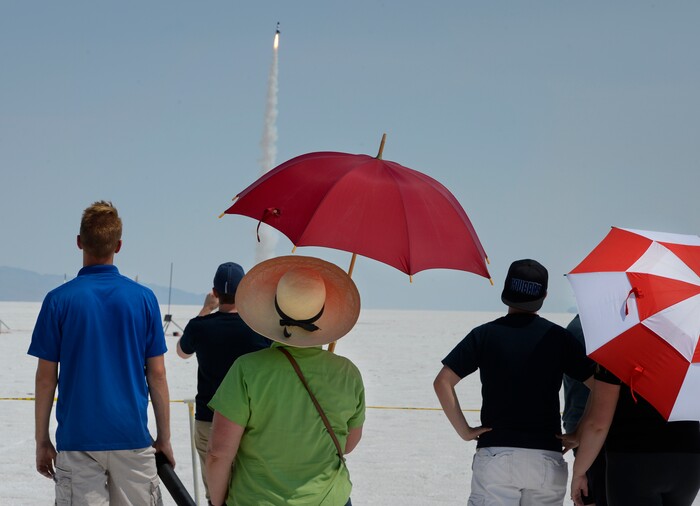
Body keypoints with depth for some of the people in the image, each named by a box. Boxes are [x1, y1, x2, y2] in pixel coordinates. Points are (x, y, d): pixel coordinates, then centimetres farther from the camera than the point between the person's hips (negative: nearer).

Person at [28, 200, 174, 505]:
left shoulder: (59, 300, -4)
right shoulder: (144, 298, -1)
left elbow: (46, 378, -2)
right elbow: (157, 375, 2)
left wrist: (42, 441, 7)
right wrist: (164, 438, 10)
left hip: (77, 437, -1)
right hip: (131, 435, 1)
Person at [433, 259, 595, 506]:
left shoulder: (485, 334, 2)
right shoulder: (558, 337, 3)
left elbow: (442, 381, -5)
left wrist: (464, 430, -1)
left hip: (495, 455, -1)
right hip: (547, 458, 1)